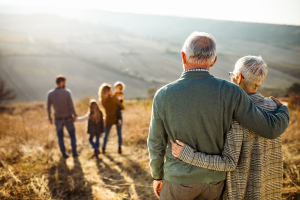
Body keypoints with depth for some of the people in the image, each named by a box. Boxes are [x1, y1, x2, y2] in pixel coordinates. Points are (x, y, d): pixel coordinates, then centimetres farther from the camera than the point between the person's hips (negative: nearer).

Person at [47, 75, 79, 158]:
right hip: (68, 118, -2)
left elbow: (48, 107, -3)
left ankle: (64, 154, 21)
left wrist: (49, 117, 12)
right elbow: (71, 106, -19)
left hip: (58, 119, 2)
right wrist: (74, 115, -4)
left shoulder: (50, 93, -10)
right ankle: (74, 152, 21)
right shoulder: (67, 92, -19)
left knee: (60, 137, 18)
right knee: (72, 135, 18)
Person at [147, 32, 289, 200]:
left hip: (180, 178, -1)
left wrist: (157, 176, 10)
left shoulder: (163, 96, -20)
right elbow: (271, 128, -16)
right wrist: (283, 111, 9)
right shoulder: (230, 93, -22)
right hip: (213, 179, 2)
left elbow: (156, 144, -9)